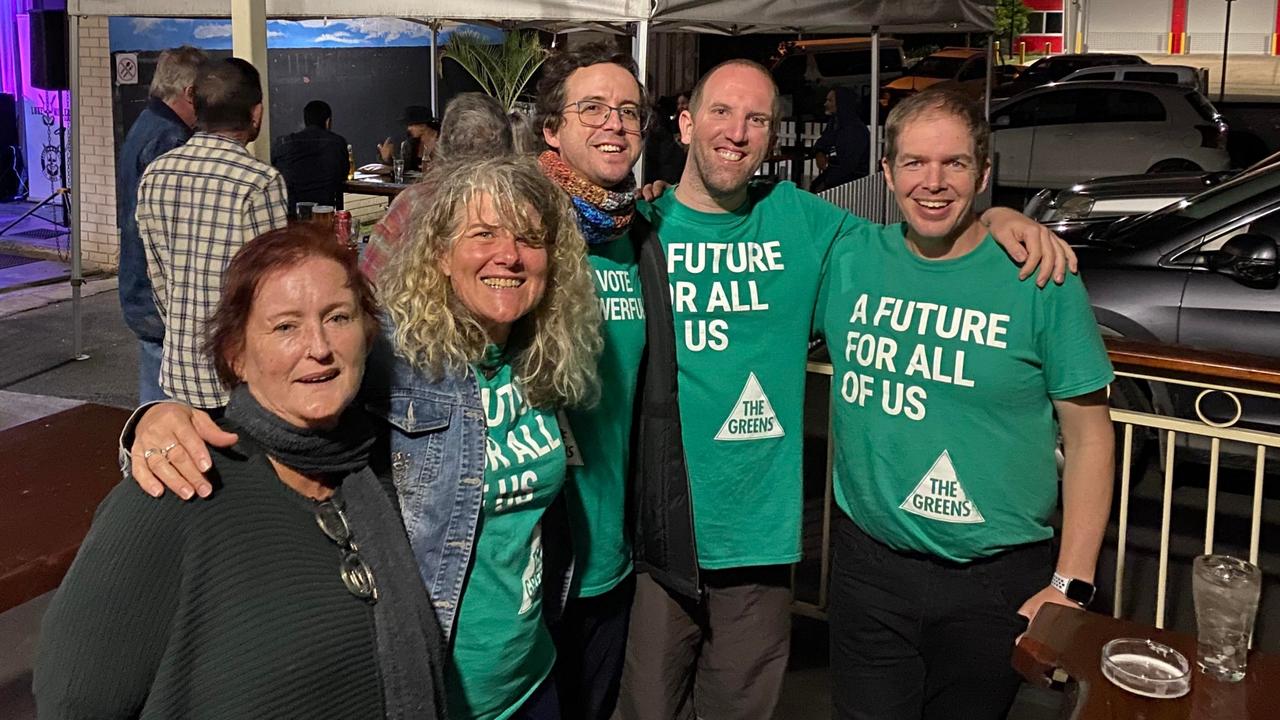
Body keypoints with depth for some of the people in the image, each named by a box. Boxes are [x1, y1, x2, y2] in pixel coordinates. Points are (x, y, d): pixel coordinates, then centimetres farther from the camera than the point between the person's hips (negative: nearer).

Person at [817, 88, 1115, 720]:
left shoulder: (1041, 281, -10)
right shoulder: (846, 264, -3)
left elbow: (1088, 439, -6)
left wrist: (1071, 585, -11)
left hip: (997, 582, -2)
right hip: (868, 566, 2)